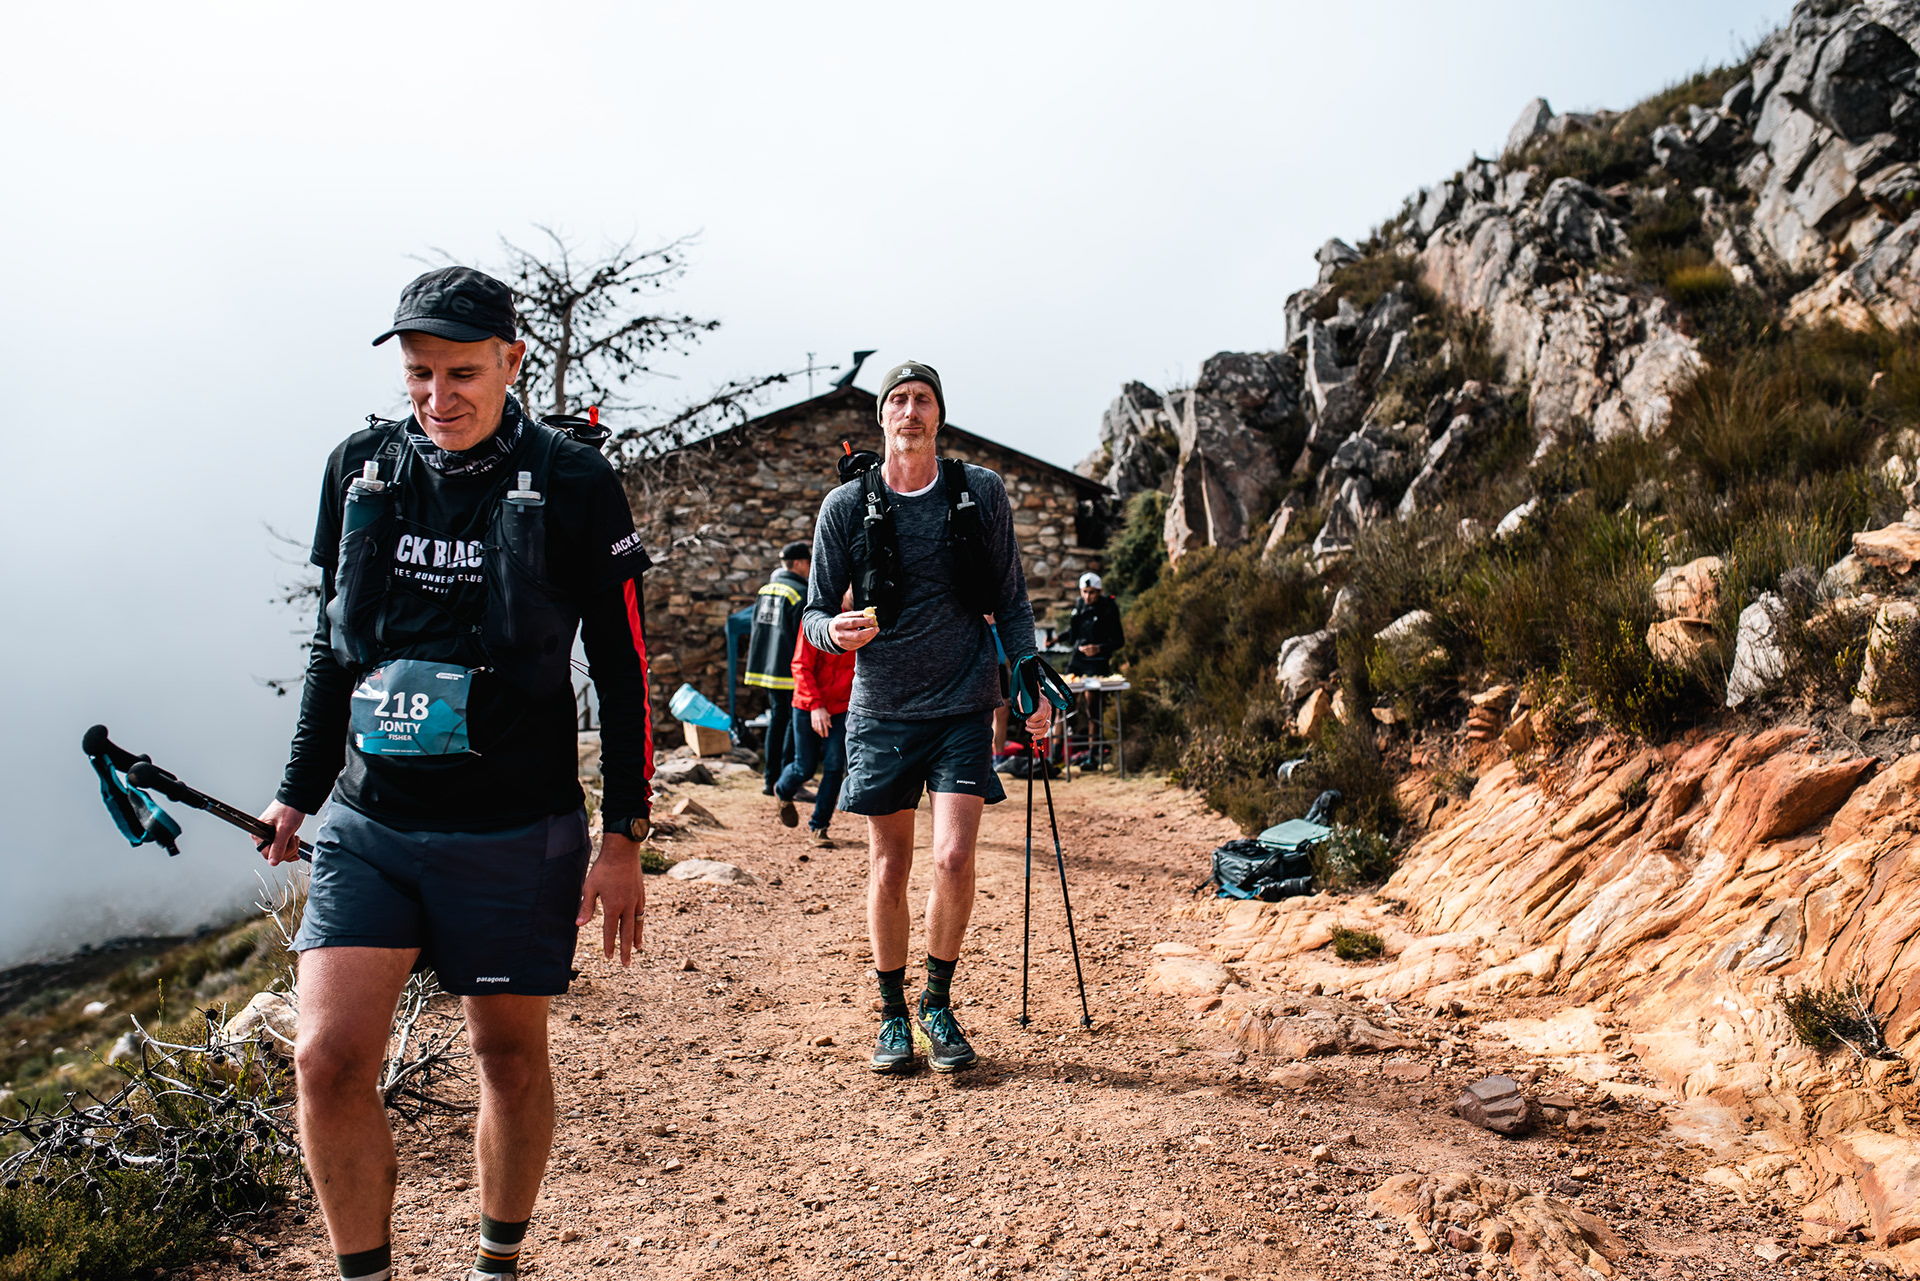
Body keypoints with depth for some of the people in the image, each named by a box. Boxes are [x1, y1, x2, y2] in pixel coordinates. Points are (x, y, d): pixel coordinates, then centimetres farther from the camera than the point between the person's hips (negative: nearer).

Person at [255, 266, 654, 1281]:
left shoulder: (573, 486, -7)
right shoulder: (360, 468, 5)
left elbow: (622, 670, -4)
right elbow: (332, 640, 15)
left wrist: (623, 840, -6)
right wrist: (301, 790, 15)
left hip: (515, 833, -3)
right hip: (367, 825, 3)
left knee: (510, 1053, 10)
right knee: (329, 1061, -6)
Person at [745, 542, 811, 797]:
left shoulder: (765, 590, 12)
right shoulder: (801, 592, -14)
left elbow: (755, 628, 17)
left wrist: (756, 662, 24)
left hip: (768, 668, 8)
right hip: (792, 670, -8)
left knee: (777, 719, 14)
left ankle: (770, 780, 16)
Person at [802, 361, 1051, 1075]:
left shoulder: (981, 494, 1)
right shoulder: (846, 506, -1)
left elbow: (1010, 602, 9)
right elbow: (815, 614, 3)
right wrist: (835, 631, -20)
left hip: (963, 704, 0)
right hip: (881, 709, 1)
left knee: (954, 857, -11)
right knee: (888, 867, 6)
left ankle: (939, 1004, 11)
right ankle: (893, 1015, 22)